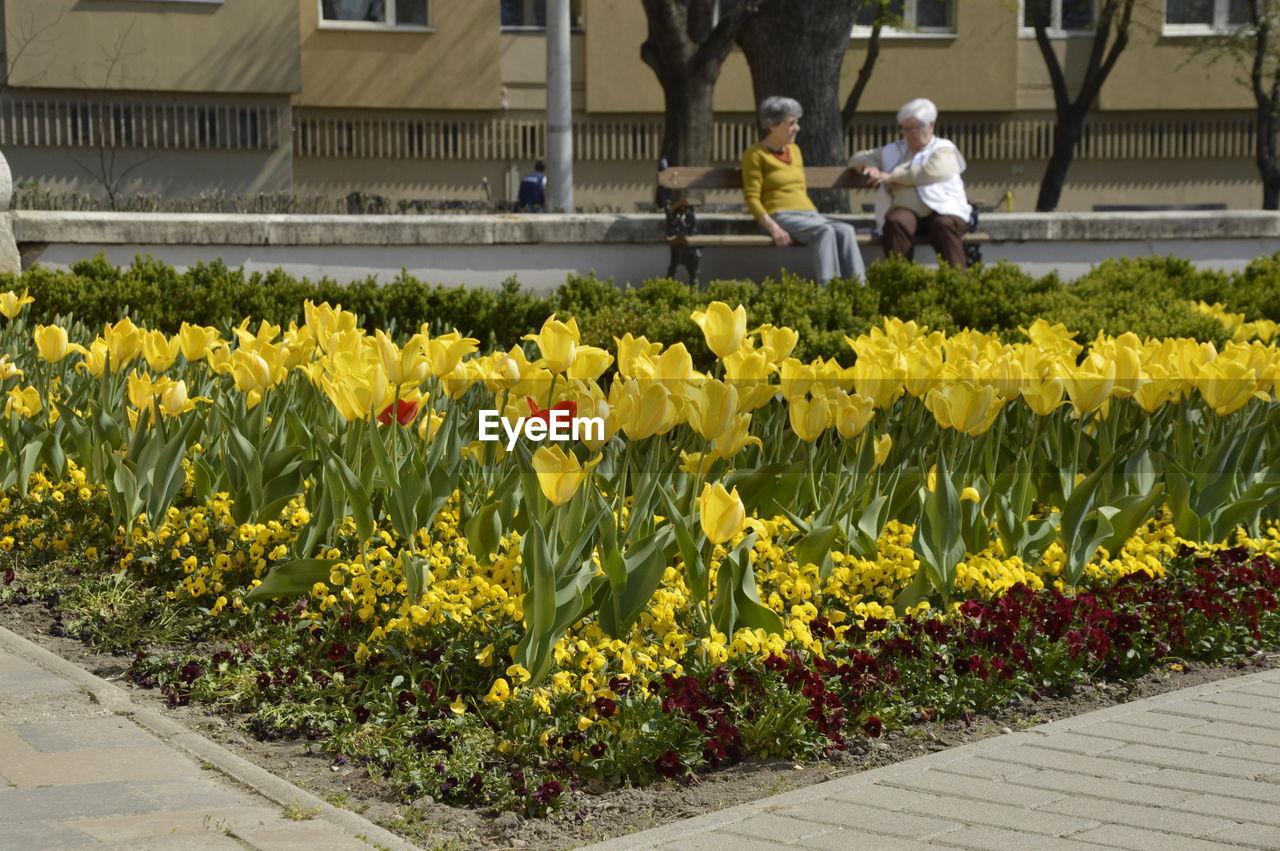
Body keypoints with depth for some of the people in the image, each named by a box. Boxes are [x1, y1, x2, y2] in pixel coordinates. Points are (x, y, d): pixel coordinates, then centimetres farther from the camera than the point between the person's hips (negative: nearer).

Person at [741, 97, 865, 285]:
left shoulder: (794, 150, 24)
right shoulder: (755, 155, 1)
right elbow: (752, 198, -6)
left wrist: (816, 217, 11)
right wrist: (773, 228, -19)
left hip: (808, 213, 6)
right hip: (780, 216, -6)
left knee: (845, 231, -24)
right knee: (825, 231, -33)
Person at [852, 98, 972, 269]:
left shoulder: (944, 149, 13)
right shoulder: (894, 150, 29)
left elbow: (932, 172, -8)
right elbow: (859, 157, 36)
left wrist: (892, 177, -7)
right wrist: (869, 166, 11)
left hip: (943, 210, -2)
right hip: (906, 210, 2)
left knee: (944, 226, -37)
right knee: (896, 223, -34)